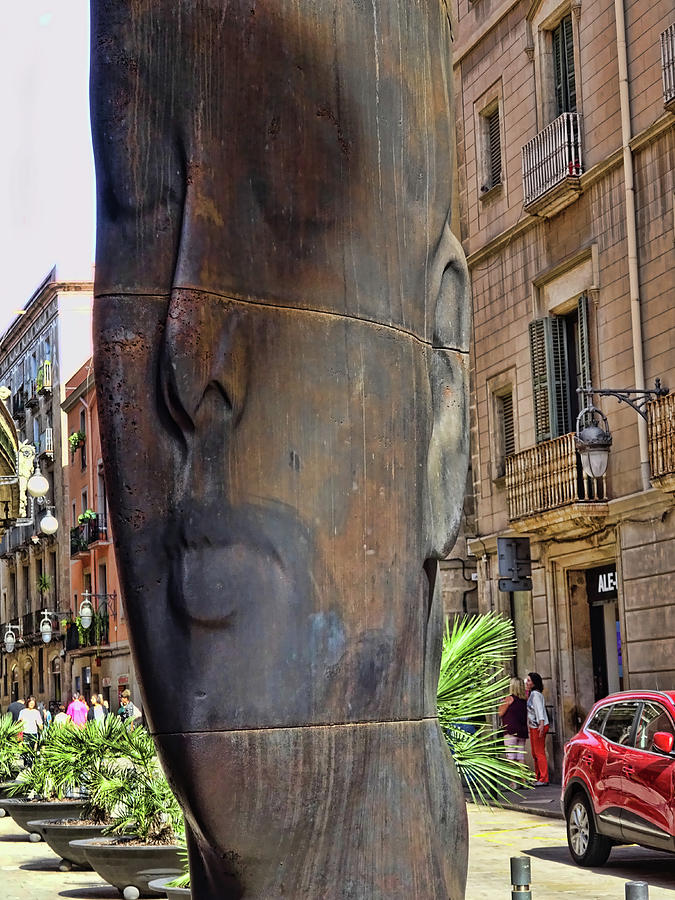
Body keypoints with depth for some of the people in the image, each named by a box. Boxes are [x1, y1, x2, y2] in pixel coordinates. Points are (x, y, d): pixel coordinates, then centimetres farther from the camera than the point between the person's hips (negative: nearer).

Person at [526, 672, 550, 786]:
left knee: (539, 753, -9)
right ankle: (538, 778, 19)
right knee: (535, 754, 13)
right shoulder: (530, 694, 16)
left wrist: (541, 724, -27)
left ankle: (543, 779, -8)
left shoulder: (536, 694, -13)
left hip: (539, 727, -10)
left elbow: (539, 709, -21)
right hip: (533, 727, 10)